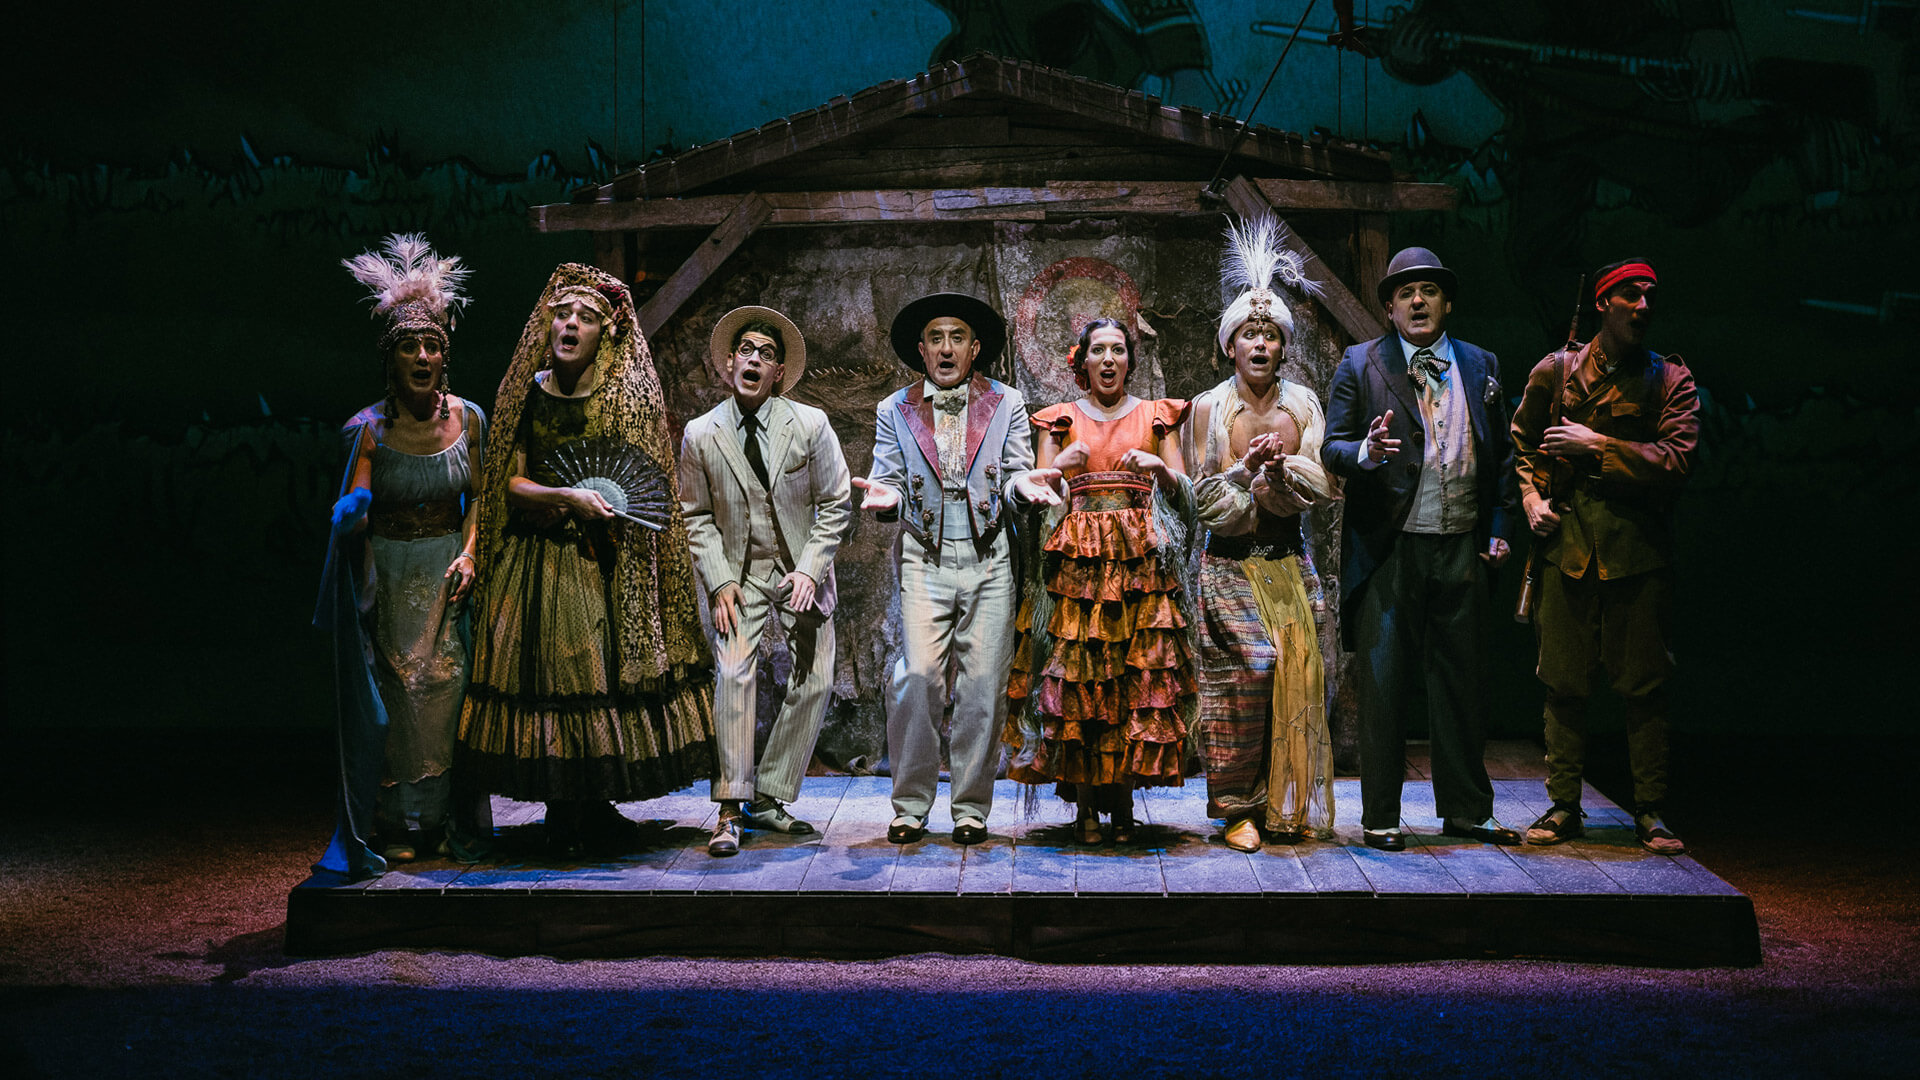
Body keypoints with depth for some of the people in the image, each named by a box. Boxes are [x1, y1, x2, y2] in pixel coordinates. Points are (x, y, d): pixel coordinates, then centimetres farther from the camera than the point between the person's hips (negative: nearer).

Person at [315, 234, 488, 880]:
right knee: (392, 691, 0)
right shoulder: (369, 428, -10)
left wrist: (468, 553, -7)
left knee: (447, 688, 3)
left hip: (449, 570, 2)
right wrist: (353, 512, -38)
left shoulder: (468, 418, -1)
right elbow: (351, 510, -15)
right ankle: (395, 825, 11)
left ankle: (444, 818, 14)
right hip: (388, 575, -2)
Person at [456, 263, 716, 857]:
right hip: (537, 561, 1)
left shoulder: (628, 396, 2)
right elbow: (512, 483, 2)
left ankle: (594, 814, 13)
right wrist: (569, 497, -13)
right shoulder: (527, 393, 5)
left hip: (605, 562, -1)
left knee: (610, 672, -3)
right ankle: (565, 815, 11)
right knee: (546, 675, -2)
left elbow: (648, 485, 8)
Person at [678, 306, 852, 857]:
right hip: (739, 572, -1)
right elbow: (696, 517, 3)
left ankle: (769, 796, 11)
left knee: (814, 683, -2)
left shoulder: (810, 424, -5)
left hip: (802, 570, 1)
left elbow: (836, 504, -1)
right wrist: (719, 582, -9)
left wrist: (809, 569, -11)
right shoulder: (700, 434, -3)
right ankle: (731, 808, -14)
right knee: (733, 673, -18)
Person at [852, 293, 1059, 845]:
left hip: (989, 560, 1)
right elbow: (890, 480, 8)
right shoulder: (894, 411, 11)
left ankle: (971, 807, 10)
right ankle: (910, 805, 2)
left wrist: (1025, 484, -17)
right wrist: (884, 495, -16)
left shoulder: (1006, 402, 11)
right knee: (917, 678, -11)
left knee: (983, 685, -1)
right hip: (924, 561, 0)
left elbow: (1015, 473, 7)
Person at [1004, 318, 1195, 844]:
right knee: (1076, 675, -7)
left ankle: (1123, 797, 2)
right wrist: (1061, 466, -13)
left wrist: (1160, 468, -10)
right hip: (1077, 562, 0)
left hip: (1142, 561, 0)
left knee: (1140, 674, -6)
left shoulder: (1156, 416, 13)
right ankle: (1086, 803, 0)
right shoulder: (1061, 419, 12)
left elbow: (1186, 494, 9)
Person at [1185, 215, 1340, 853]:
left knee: (1297, 670, -2)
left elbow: (1324, 484, 1)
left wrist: (1284, 469, -18)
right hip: (1231, 562, -2)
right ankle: (1238, 809, 0)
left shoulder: (1302, 404, 7)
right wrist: (1245, 466, -17)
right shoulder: (1210, 407, 1)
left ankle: (1288, 808, 10)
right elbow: (1204, 497, -2)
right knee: (1245, 673, -11)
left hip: (1288, 560, 3)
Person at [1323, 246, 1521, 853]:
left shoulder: (1480, 366, 13)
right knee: (1383, 683, 0)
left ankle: (1466, 810, 23)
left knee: (1462, 681, 10)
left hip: (1463, 547, 3)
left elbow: (1502, 454, 15)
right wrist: (1366, 452, -23)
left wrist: (1500, 527, 6)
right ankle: (1380, 817, 9)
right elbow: (1332, 449, -2)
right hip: (1390, 548, -3)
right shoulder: (1362, 365, 3)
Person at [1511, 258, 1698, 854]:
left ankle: (1649, 811, 12)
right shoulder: (1555, 372, 8)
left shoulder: (1671, 380, 4)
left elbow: (1676, 462, -8)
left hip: (1640, 546, -1)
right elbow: (1521, 442, 21)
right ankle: (1564, 806, 15)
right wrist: (1531, 498, 6)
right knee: (1563, 681, 4)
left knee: (1645, 685, 2)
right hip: (1567, 541, 1)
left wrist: (1596, 444, -11)